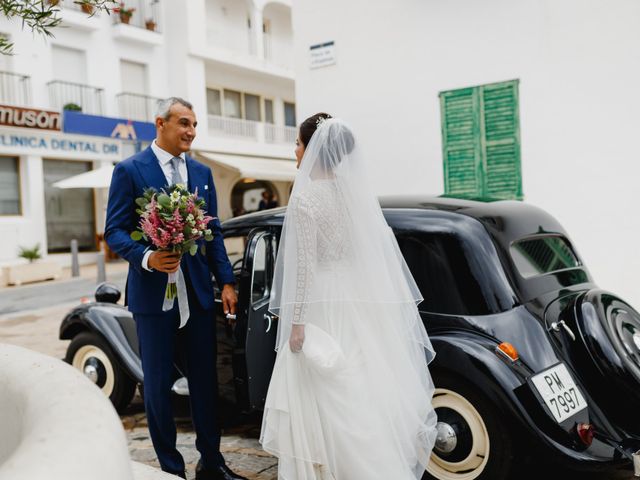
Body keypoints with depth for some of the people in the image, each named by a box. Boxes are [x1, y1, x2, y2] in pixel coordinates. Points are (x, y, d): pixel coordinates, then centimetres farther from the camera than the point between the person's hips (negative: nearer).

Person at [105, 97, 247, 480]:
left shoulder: (202, 172, 10)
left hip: (199, 291, 4)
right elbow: (114, 230, -6)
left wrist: (226, 281, 4)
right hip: (154, 291, -4)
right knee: (158, 382, 7)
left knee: (205, 377, 10)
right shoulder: (130, 170, -3)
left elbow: (214, 231, 11)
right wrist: (147, 258, -23)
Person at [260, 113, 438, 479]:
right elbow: (378, 254, 9)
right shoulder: (357, 191, 6)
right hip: (360, 302, 7)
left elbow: (305, 265, -17)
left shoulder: (306, 197, -14)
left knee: (325, 404, 3)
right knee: (361, 396, 15)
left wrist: (297, 321, -12)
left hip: (322, 305, -7)